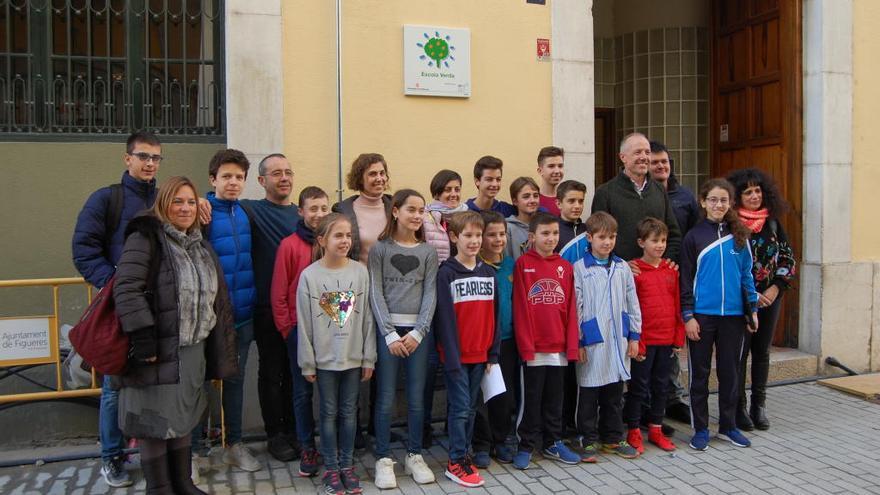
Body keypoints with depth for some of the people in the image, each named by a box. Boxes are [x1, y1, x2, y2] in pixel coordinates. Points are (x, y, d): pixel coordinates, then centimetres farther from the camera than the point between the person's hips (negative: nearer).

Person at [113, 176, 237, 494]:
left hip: (192, 350, 7)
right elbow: (127, 290, -19)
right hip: (157, 348, -7)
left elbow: (216, 300, 16)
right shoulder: (145, 238, -9)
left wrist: (216, 351, 14)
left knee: (183, 417, 17)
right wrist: (143, 338, -24)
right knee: (154, 420, 2)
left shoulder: (201, 247, 14)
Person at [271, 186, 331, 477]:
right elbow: (278, 293, -3)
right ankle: (308, 448, 21)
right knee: (303, 391, 8)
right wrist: (287, 328, -4)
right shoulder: (289, 245, -4)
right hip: (300, 329, -2)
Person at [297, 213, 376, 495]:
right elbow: (304, 324, -5)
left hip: (354, 357, 2)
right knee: (329, 413, 9)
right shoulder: (309, 275, -8)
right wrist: (307, 363, -4)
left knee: (349, 412, 12)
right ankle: (331, 469, 22)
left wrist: (369, 358, 0)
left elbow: (367, 318, 0)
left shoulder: (360, 272, -3)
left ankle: (347, 465, 26)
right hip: (324, 358, -1)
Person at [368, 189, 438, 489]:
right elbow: (376, 294, -4)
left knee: (417, 398, 7)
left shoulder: (428, 253, 9)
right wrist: (390, 333, -11)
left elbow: (430, 295, 2)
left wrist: (418, 331, -9)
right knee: (385, 398, 0)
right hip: (386, 329, -2)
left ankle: (414, 456, 21)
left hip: (418, 330, 2)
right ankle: (384, 459, 13)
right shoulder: (380, 249, 2)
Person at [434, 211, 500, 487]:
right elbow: (444, 318, -12)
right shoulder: (446, 273, -8)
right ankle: (456, 462, 9)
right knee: (460, 407, -1)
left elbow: (492, 316, 10)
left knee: (470, 407, 13)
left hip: (480, 354, 5)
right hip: (457, 355, -5)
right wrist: (452, 356, -16)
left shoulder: (488, 273, 9)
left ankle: (464, 454, 25)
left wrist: (493, 352, 6)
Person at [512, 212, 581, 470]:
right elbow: (520, 307, -8)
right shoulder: (523, 263, -5)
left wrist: (572, 345, 2)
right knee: (532, 398, 7)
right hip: (533, 347, -4)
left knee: (555, 398, 15)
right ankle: (527, 446, 19)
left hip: (559, 347, 4)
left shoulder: (565, 267, 6)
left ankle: (553, 443, 29)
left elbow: (571, 309, 6)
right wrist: (526, 345, -13)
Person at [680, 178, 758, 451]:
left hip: (733, 315, 3)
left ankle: (728, 426, 25)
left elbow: (746, 273, 10)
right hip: (702, 315, -2)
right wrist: (688, 315, -7)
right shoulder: (694, 236, -2)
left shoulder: (739, 236, 6)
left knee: (730, 372, 11)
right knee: (700, 373, 6)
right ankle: (701, 429, 16)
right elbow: (686, 278, -2)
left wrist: (752, 308, 6)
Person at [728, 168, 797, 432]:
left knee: (762, 351, 10)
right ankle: (738, 407, 12)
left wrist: (777, 287, -4)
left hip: (771, 297, 4)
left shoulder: (772, 222, 7)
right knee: (740, 352, 0)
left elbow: (788, 257, 9)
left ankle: (758, 405, 22)